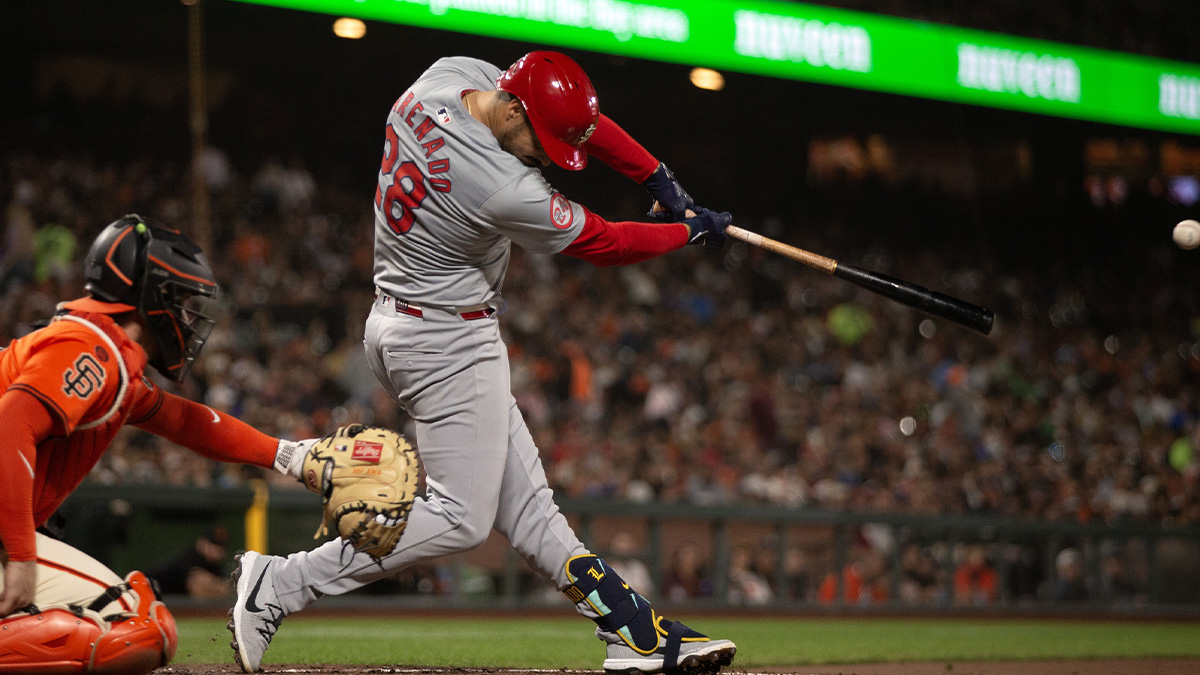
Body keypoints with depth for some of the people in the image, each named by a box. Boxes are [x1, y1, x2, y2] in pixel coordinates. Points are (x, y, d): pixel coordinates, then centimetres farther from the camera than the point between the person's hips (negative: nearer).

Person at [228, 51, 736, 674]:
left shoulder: (448, 74, -6)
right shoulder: (507, 193, -29)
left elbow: (580, 119, 7)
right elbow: (602, 243, -13)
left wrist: (659, 179, 4)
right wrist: (691, 230, 2)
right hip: (448, 343, -10)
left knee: (525, 502, 8)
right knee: (461, 518, -5)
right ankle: (278, 586, -5)